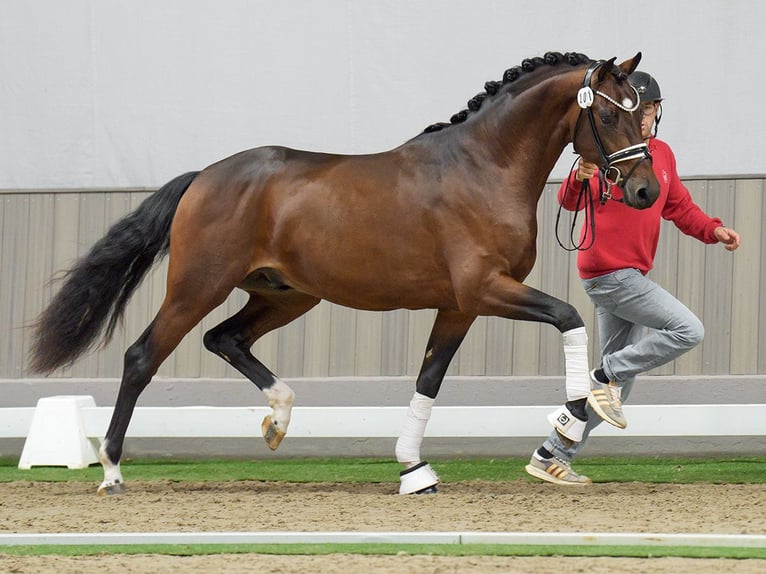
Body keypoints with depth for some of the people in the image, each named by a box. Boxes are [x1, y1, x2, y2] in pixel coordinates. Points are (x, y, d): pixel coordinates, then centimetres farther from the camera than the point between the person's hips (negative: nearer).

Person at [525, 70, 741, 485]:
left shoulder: (662, 154, 12)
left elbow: (680, 208, 22)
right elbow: (571, 201, -21)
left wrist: (713, 230, 4)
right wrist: (579, 180, -45)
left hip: (629, 275, 9)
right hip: (609, 274, -9)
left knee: (621, 378, 11)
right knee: (687, 330, -17)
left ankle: (553, 457, 15)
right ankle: (606, 377, -7)